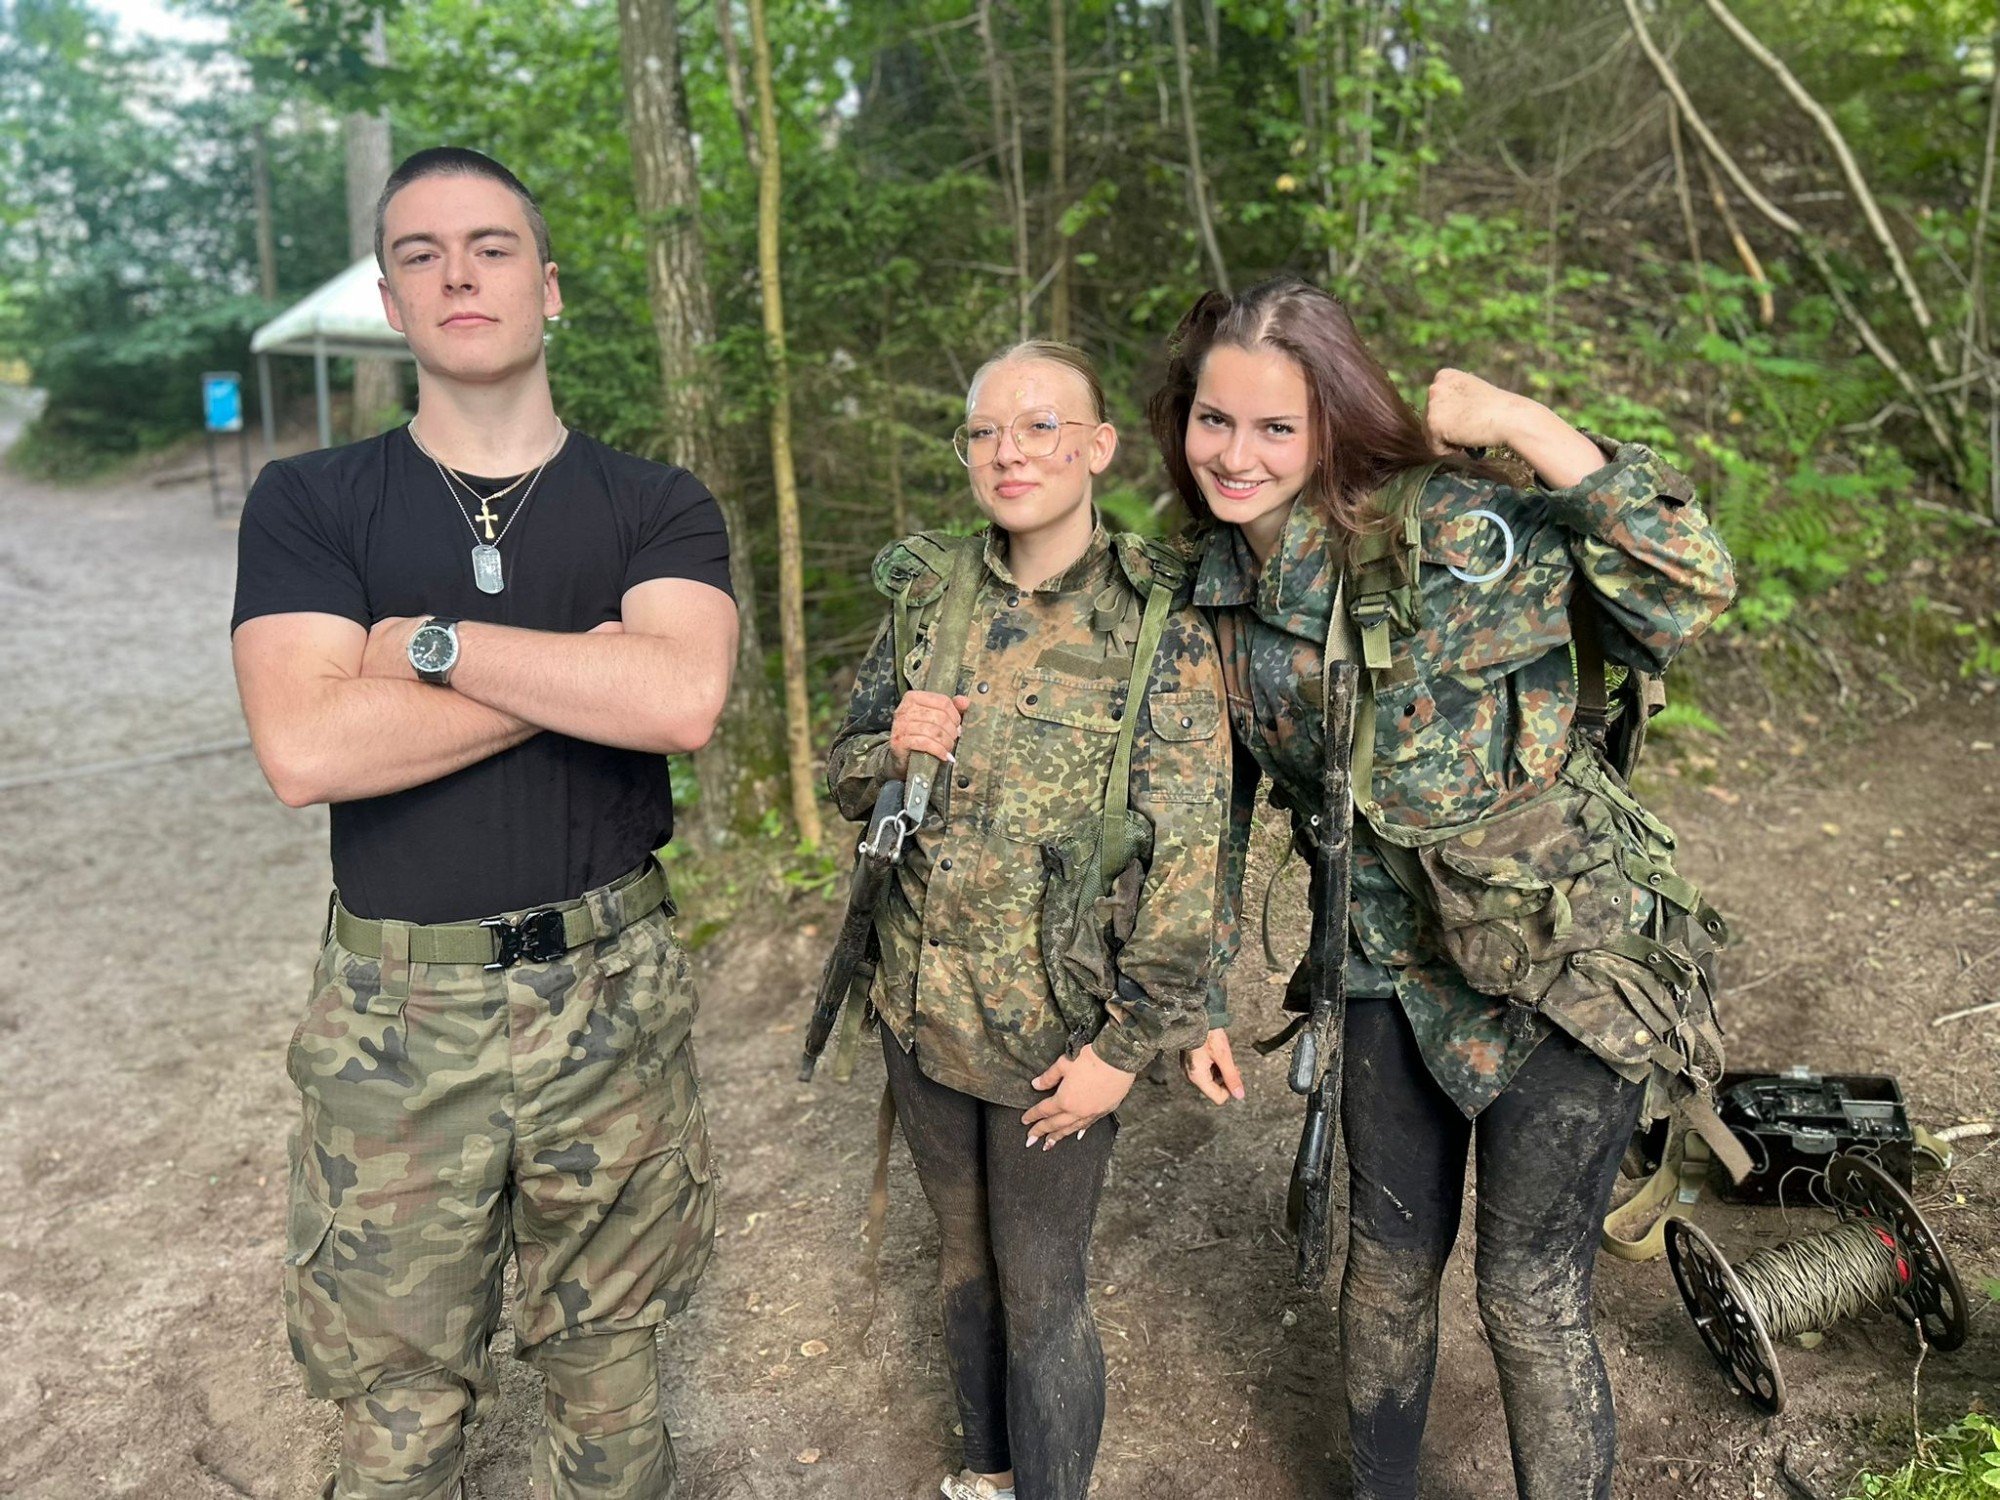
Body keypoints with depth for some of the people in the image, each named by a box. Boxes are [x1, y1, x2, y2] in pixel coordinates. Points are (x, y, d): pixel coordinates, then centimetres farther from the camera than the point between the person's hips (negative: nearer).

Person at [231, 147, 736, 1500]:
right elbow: (303, 749, -17)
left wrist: (429, 642, -15)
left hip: (612, 994, 0)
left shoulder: (656, 508, 0)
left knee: (610, 1358, 19)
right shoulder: (309, 505, 0)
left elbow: (681, 701, -21)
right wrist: (591, 671, -16)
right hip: (398, 1012, 0)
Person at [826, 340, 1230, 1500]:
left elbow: (1187, 848, -14)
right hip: (924, 1002, 5)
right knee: (966, 1258, 23)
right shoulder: (930, 591, 0)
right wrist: (893, 748, -15)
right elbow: (848, 777, 8)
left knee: (1043, 1295, 9)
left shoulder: (1159, 621, -13)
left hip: (1057, 1025, -5)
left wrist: (1131, 1043, -14)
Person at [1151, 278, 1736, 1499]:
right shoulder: (1216, 588, -1)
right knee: (1389, 1264, 20)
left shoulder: (1448, 525, -19)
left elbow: (1691, 587, -26)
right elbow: (1216, 803, 9)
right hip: (1394, 973, 5)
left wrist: (1521, 423, -28)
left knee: (1532, 1300, 5)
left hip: (1567, 968, -5)